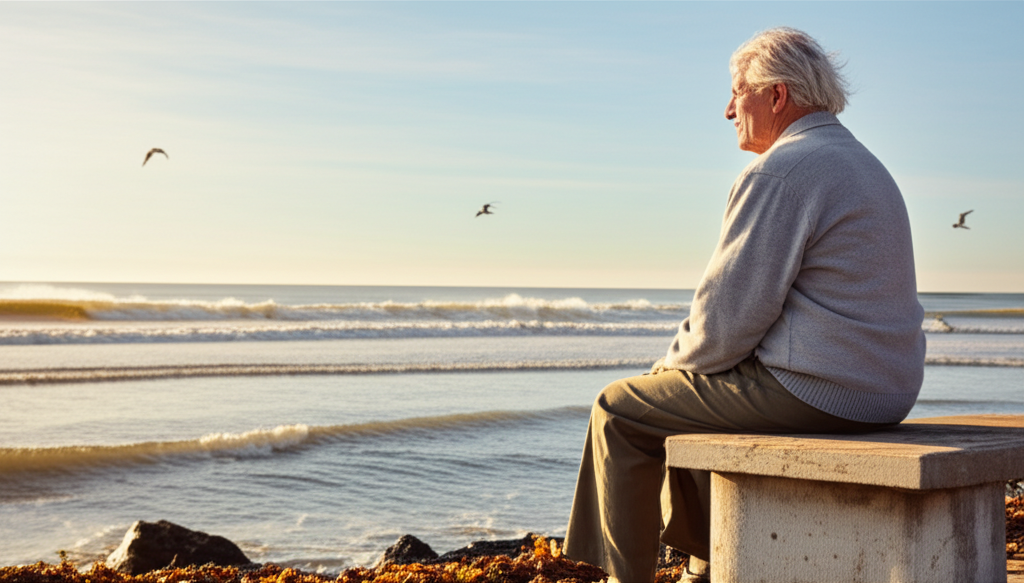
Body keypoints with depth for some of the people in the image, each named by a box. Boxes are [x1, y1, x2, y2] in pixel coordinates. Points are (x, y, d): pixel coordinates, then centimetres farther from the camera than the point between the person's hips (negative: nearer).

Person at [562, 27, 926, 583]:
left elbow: (730, 314, -19)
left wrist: (675, 363, 2)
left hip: (809, 391, -10)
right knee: (688, 407, 30)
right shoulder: (863, 165, 17)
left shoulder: (779, 172, -16)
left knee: (620, 411, 5)